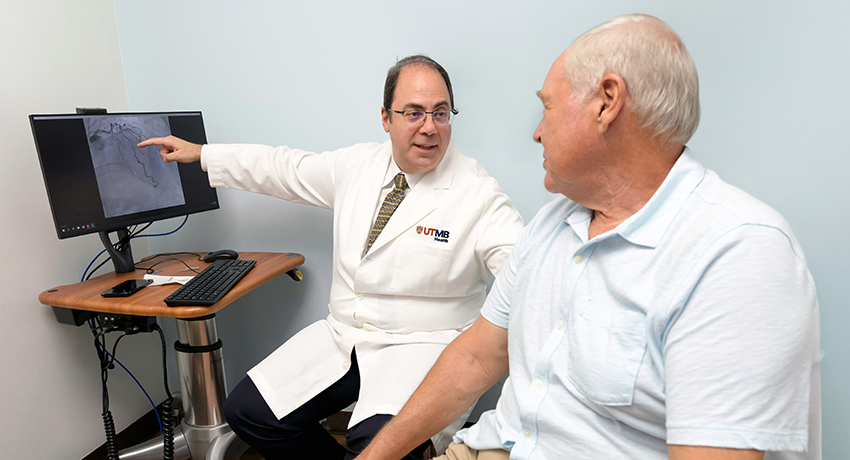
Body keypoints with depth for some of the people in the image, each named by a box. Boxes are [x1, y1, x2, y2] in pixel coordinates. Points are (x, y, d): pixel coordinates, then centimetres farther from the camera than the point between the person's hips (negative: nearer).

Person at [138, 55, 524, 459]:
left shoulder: (479, 195, -11)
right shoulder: (357, 165, 6)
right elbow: (284, 169, 18)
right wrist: (199, 153, 22)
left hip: (421, 346, -5)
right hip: (343, 335, 6)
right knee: (246, 410, -1)